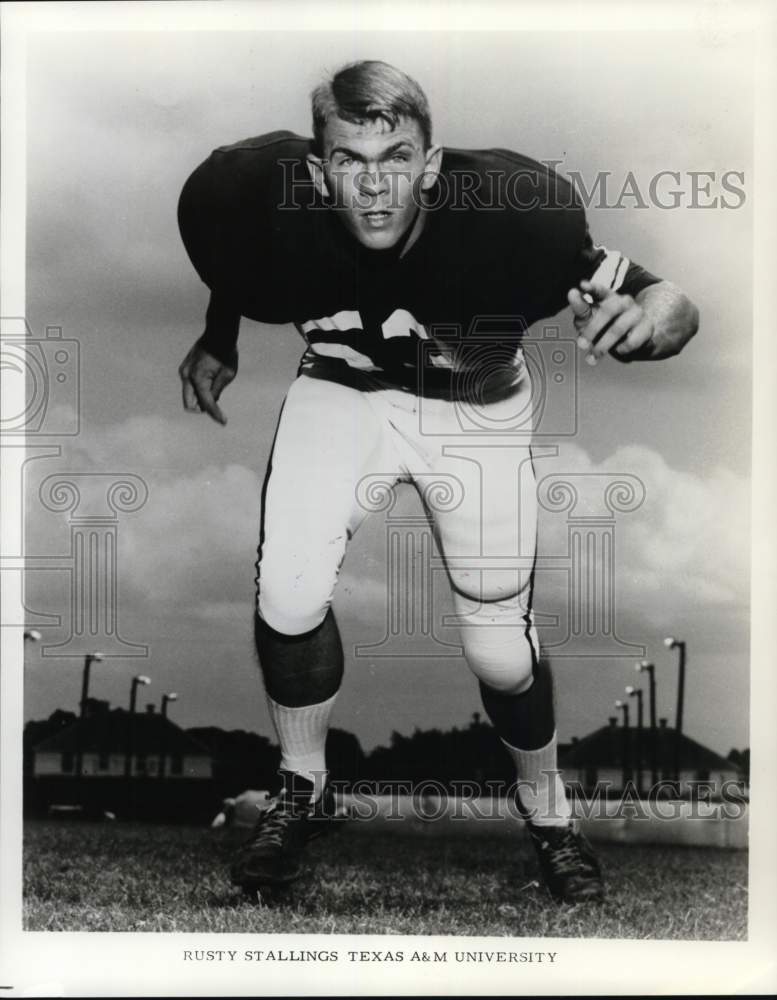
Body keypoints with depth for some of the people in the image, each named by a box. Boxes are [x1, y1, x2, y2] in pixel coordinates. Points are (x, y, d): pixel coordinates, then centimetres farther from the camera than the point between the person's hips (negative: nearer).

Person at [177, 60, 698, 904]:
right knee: (287, 599, -17)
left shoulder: (508, 213, -33)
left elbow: (676, 306, -30)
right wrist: (217, 344, 10)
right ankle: (300, 785, 14)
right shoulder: (273, 211, -28)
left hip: (474, 408, -1)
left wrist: (639, 319, -52)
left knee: (499, 649, -3)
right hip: (341, 391, 1)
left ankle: (545, 808, 29)